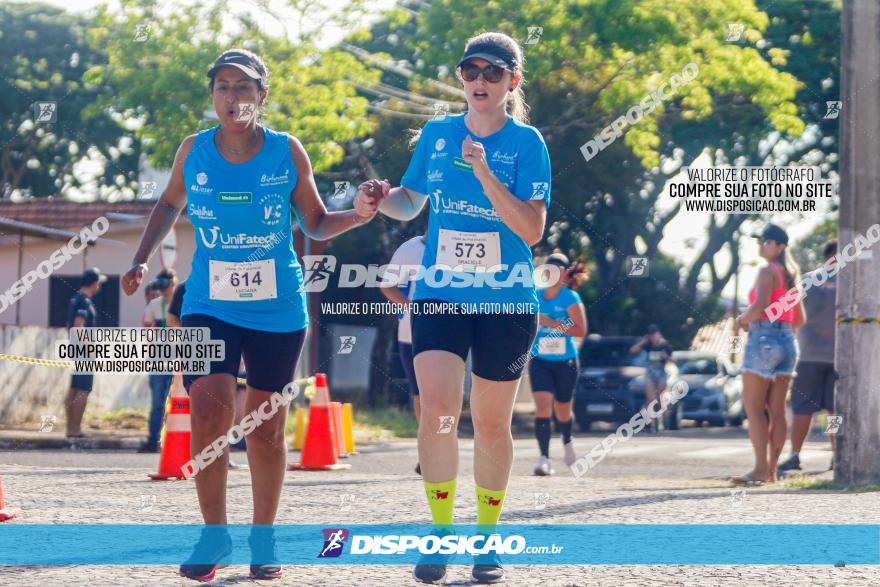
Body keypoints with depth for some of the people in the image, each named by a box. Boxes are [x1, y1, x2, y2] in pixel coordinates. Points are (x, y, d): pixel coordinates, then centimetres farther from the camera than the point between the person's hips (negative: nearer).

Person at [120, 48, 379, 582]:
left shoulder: (287, 151, -4)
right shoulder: (194, 151, -1)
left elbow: (316, 224, 4)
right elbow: (170, 205, 17)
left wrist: (357, 215, -15)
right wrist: (142, 261, 8)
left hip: (277, 308, 0)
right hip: (209, 305, 0)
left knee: (267, 427, 6)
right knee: (210, 410, -17)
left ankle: (264, 539, 22)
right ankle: (214, 536, 0)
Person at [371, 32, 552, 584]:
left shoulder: (526, 141, -4)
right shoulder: (437, 134, 5)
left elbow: (532, 231, -12)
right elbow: (410, 203, 18)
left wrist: (486, 176, -22)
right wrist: (383, 199, -5)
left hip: (506, 304, -1)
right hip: (439, 296, 2)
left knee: (491, 424, 7)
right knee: (438, 410, -16)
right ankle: (441, 532, -3)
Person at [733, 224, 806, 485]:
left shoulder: (768, 272, -8)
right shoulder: (790, 276, 18)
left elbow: (759, 306, -23)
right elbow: (800, 319, 22)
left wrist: (742, 319, -4)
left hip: (764, 341, -8)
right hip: (788, 342, 9)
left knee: (753, 407, -6)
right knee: (776, 409, 6)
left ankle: (761, 468, -13)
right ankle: (771, 470, 5)